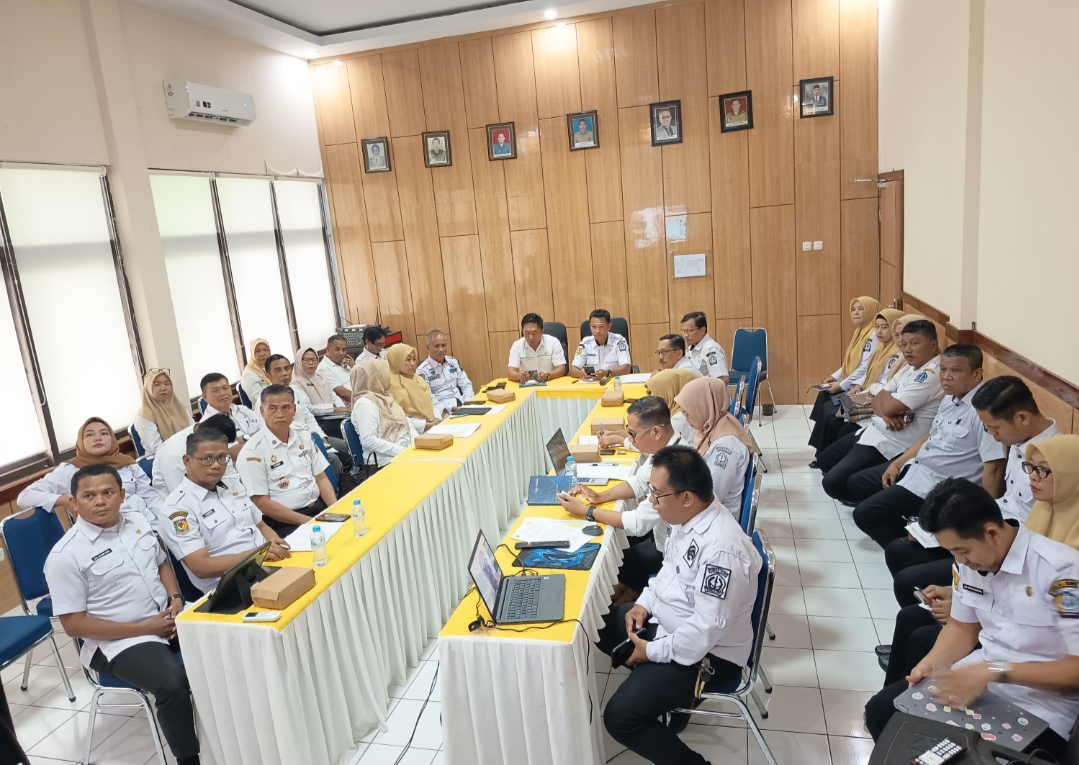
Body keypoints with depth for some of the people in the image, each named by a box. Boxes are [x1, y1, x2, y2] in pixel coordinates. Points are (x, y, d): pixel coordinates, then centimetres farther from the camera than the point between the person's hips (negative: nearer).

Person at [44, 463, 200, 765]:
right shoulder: (65, 556, -13)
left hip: (168, 618, 6)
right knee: (173, 683, -31)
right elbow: (74, 625, -13)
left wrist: (175, 599, -3)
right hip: (119, 642, -6)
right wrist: (144, 629, -17)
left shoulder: (138, 521, 4)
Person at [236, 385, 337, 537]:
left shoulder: (303, 436, 7)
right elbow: (261, 503, -12)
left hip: (320, 506, 6)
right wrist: (307, 521, -17)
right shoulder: (252, 451, -10)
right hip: (283, 522, -6)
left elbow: (321, 478, 11)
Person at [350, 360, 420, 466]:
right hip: (389, 459, -8)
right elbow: (369, 441, -18)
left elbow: (405, 423, 20)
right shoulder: (364, 403, -9)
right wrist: (403, 451, -22)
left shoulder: (384, 397, 18)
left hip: (409, 449, 9)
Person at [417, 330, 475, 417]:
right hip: (444, 410, -5)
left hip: (462, 404, 5)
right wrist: (449, 408, -20)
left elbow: (466, 384, 16)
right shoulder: (422, 371, -4)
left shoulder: (453, 362, 13)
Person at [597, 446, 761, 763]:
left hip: (707, 651, -9)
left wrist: (653, 652, -19)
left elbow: (707, 628, -31)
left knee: (620, 717, -15)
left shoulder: (721, 548, -33)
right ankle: (667, 689, 21)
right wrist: (645, 603, -1)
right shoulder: (688, 517, -4)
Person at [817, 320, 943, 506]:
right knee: (824, 460, 19)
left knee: (832, 483, -17)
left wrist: (884, 393, -1)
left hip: (891, 444, -10)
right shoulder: (911, 368, 11)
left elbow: (891, 406, -26)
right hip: (874, 430, 10)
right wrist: (884, 414, -16)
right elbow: (878, 400, 9)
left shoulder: (932, 374, -20)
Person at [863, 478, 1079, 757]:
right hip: (979, 676, 6)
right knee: (881, 710, -6)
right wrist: (931, 662, -9)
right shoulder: (968, 560, -2)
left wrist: (996, 671, -32)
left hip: (1039, 706, -6)